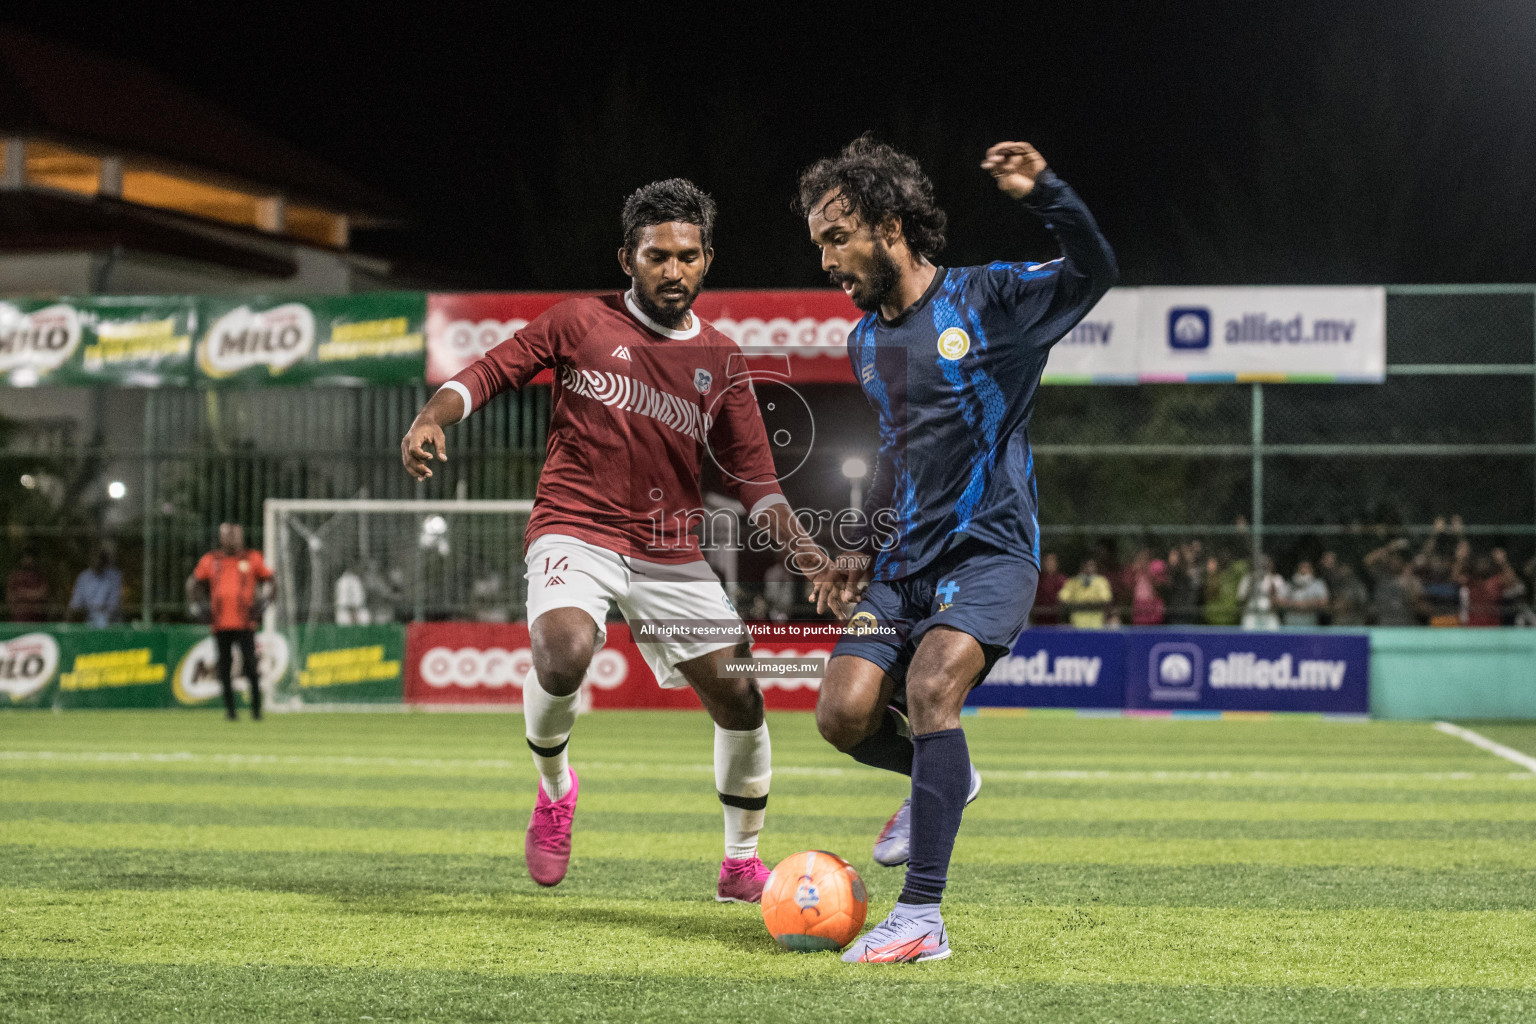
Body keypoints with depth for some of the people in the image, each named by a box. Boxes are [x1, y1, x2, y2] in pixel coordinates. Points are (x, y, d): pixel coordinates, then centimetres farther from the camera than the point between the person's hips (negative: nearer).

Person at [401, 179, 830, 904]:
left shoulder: (720, 361, 11)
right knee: (563, 656, -32)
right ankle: (555, 787, 0)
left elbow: (752, 476, 10)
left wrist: (797, 545, -6)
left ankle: (741, 865, 18)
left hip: (672, 552, 4)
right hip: (575, 533, -4)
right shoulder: (580, 323, 3)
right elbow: (490, 372, 6)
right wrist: (434, 416, -14)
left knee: (739, 696, -4)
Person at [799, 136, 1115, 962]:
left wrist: (1045, 195, -29)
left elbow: (1093, 273, -13)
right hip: (906, 559, 7)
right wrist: (867, 549, 20)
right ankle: (942, 779, 26)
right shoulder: (865, 344, 14)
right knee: (844, 713, -9)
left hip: (990, 550, -7)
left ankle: (922, 917, -24)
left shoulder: (986, 299, -5)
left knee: (930, 687, -27)